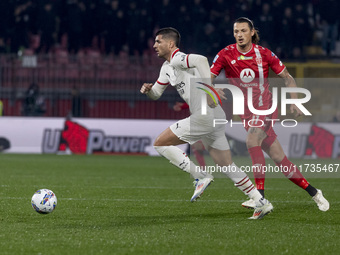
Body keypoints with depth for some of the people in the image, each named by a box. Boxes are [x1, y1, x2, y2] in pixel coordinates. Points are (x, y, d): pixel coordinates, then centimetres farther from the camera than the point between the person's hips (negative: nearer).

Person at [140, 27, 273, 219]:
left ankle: (200, 176, -5)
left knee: (160, 143, -3)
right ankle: (261, 202, 7)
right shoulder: (167, 67, 21)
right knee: (227, 166, 10)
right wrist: (148, 89, 6)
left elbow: (201, 59, -29)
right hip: (214, 117, 10)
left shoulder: (177, 59, -9)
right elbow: (156, 94, 29)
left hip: (205, 115, -10)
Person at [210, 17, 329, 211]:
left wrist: (294, 101, -6)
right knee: (278, 157, 2)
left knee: (252, 141, -29)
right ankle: (313, 192, 15)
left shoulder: (264, 54, -6)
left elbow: (288, 78, 4)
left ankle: (260, 197, -30)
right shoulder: (226, 55, -3)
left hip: (265, 108, -3)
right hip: (246, 112, 3)